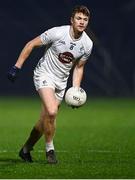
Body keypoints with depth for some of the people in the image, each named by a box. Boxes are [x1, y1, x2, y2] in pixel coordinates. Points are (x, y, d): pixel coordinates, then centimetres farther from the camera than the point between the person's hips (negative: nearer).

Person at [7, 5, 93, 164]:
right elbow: (31, 44, -10)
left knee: (45, 120, 9)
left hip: (61, 82, 5)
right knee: (51, 112, -26)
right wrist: (17, 67, -13)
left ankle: (26, 149, 30)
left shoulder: (87, 44, -5)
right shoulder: (57, 33, -20)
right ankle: (49, 148, -6)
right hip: (44, 75, -5)